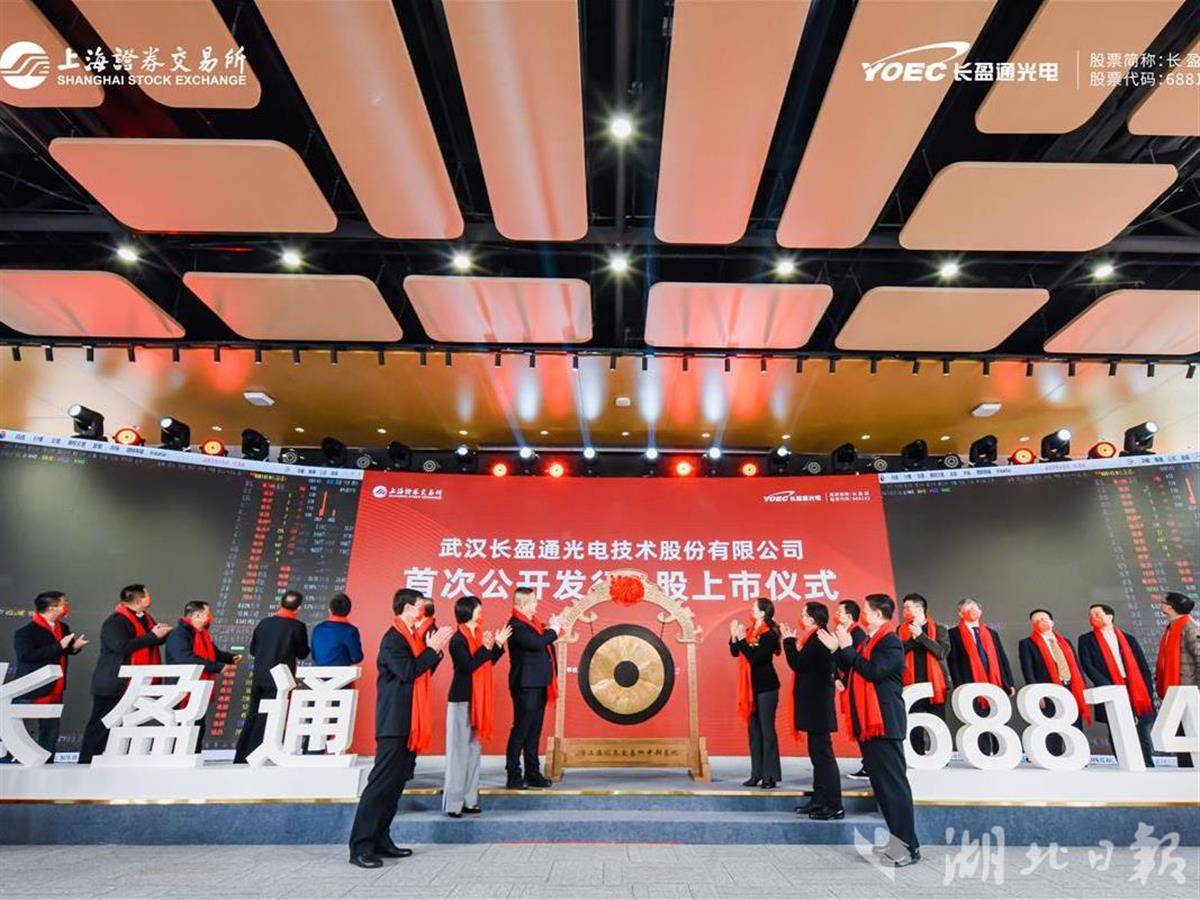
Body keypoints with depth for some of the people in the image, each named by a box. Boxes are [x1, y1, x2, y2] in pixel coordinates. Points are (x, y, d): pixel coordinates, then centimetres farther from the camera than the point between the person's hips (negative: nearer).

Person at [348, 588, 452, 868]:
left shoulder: (413, 637, 15)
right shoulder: (393, 638, -14)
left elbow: (424, 671, 16)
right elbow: (407, 671, -25)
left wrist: (435, 649, 3)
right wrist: (433, 649, -18)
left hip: (409, 724, 10)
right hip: (395, 724, -9)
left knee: (396, 783, 13)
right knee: (381, 784, -6)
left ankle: (380, 840, 21)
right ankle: (360, 848, 0)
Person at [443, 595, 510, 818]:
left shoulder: (478, 636, 9)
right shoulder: (457, 640, -15)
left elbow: (487, 664, 12)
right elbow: (468, 666, -24)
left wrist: (498, 645, 2)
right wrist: (486, 648, -23)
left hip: (477, 700, 8)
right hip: (461, 700, -8)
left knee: (474, 749, 11)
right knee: (459, 750, -2)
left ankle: (468, 799, 20)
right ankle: (453, 803, 6)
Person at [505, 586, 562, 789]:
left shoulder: (533, 622, 14)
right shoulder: (516, 625, -15)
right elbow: (536, 643, -27)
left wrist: (551, 629, 3)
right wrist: (553, 630, -14)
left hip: (539, 684, 9)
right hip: (526, 685, -9)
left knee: (534, 730, 13)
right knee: (521, 729, -2)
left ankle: (533, 773, 21)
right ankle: (513, 775, 7)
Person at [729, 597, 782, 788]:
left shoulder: (769, 635, -15)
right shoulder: (749, 630, 6)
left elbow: (755, 658, -23)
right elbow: (735, 652, 6)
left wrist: (742, 639, -23)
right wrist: (734, 637, -9)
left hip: (766, 687, -7)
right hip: (751, 687, 7)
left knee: (767, 730, -2)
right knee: (754, 730, 10)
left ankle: (771, 776, 6)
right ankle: (757, 774, 18)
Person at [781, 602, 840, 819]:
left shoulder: (817, 639, -19)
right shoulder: (816, 638, 12)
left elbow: (797, 664, -20)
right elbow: (803, 664, 15)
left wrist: (789, 640, -10)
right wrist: (793, 641, 10)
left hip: (817, 703, -10)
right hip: (815, 703, 10)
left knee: (823, 752, -5)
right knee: (818, 752, 16)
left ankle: (834, 806, 2)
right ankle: (819, 800, 25)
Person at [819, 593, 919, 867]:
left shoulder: (891, 642, -13)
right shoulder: (867, 641, 15)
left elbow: (873, 671, -25)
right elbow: (851, 669, 17)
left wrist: (847, 648, -20)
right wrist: (837, 649, 9)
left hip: (885, 722, -9)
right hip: (867, 722, 10)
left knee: (893, 782, -5)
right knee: (880, 782, 14)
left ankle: (909, 845, 2)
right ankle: (898, 838, 23)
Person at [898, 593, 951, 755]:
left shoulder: (939, 629, 5)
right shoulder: (901, 630, 11)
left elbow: (943, 652, -11)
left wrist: (921, 636, -13)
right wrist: (913, 638, -12)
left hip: (935, 684, -1)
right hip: (912, 685, 2)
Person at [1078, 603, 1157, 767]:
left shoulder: (1128, 638, 15)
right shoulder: (1086, 640, 7)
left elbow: (1143, 667, 12)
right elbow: (1087, 666, -4)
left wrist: (1148, 692, 1)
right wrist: (1109, 687, -14)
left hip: (1137, 693, 2)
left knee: (1144, 734, 2)